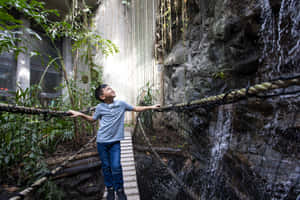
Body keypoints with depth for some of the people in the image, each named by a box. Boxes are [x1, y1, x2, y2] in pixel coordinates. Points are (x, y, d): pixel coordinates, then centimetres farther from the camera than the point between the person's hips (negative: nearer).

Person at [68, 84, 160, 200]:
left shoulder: (121, 104, -3)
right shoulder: (100, 107, -4)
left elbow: (135, 109, 8)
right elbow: (93, 119, 12)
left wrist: (151, 107, 8)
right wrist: (80, 114, 0)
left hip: (115, 141, 0)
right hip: (102, 141, 0)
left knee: (116, 166, -3)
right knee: (106, 166, 11)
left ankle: (119, 190, 22)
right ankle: (110, 189, 34)